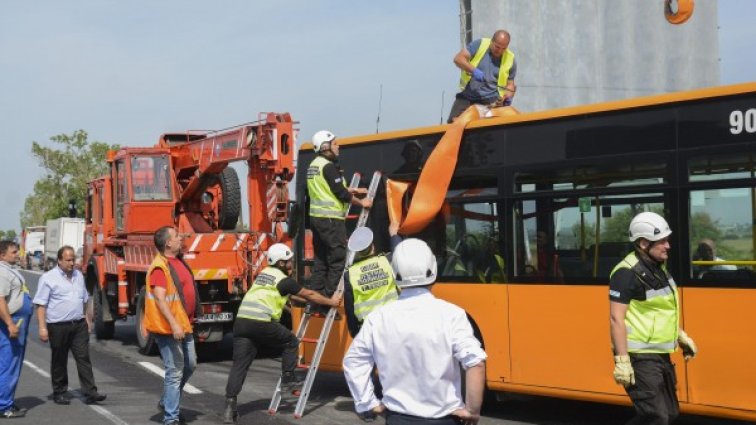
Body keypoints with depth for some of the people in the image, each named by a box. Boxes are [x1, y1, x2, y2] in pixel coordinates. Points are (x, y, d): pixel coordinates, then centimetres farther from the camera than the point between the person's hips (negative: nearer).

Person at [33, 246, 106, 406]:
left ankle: (90, 393, -4)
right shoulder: (48, 278, -6)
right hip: (58, 326, -4)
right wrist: (42, 327, -15)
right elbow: (41, 305, -9)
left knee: (84, 358, -2)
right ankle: (59, 393, 19)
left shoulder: (79, 276, 12)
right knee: (59, 361, 7)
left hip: (79, 325, 4)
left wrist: (87, 319, 17)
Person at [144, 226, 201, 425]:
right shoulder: (160, 267, -17)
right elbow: (160, 299, -25)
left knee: (189, 365, 17)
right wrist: (174, 324, -31)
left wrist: (189, 319, 25)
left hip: (184, 326, 10)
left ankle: (167, 402, 33)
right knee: (175, 371, -6)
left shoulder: (179, 261, 13)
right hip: (169, 328, -9)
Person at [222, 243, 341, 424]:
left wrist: (307, 299, 47)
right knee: (291, 341, 18)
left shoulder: (264, 274, 26)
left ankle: (230, 407, -4)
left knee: (239, 365, 2)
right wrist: (330, 302, 25)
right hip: (261, 322, -7)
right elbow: (309, 294, 11)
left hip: (242, 320, 7)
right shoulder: (284, 280, 2)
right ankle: (288, 377, 25)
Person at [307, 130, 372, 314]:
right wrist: (361, 202, -2)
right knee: (338, 259, -6)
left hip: (316, 216, 10)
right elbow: (341, 193, -14)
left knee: (320, 259, 13)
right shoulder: (328, 166, -14)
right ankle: (329, 300, -7)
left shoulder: (313, 165, 14)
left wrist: (347, 191, 24)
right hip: (330, 219, -10)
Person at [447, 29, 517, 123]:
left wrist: (508, 96, -9)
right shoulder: (479, 45, -2)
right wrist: (473, 70, -25)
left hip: (492, 102, 0)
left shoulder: (510, 59, 4)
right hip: (467, 98, 0)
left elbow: (510, 84, 13)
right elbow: (458, 59, -9)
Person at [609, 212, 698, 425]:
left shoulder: (659, 268, 11)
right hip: (641, 359, -10)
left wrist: (681, 337, 25)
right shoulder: (627, 273, -19)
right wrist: (622, 361, -26)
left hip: (661, 355, 10)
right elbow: (616, 318, -22)